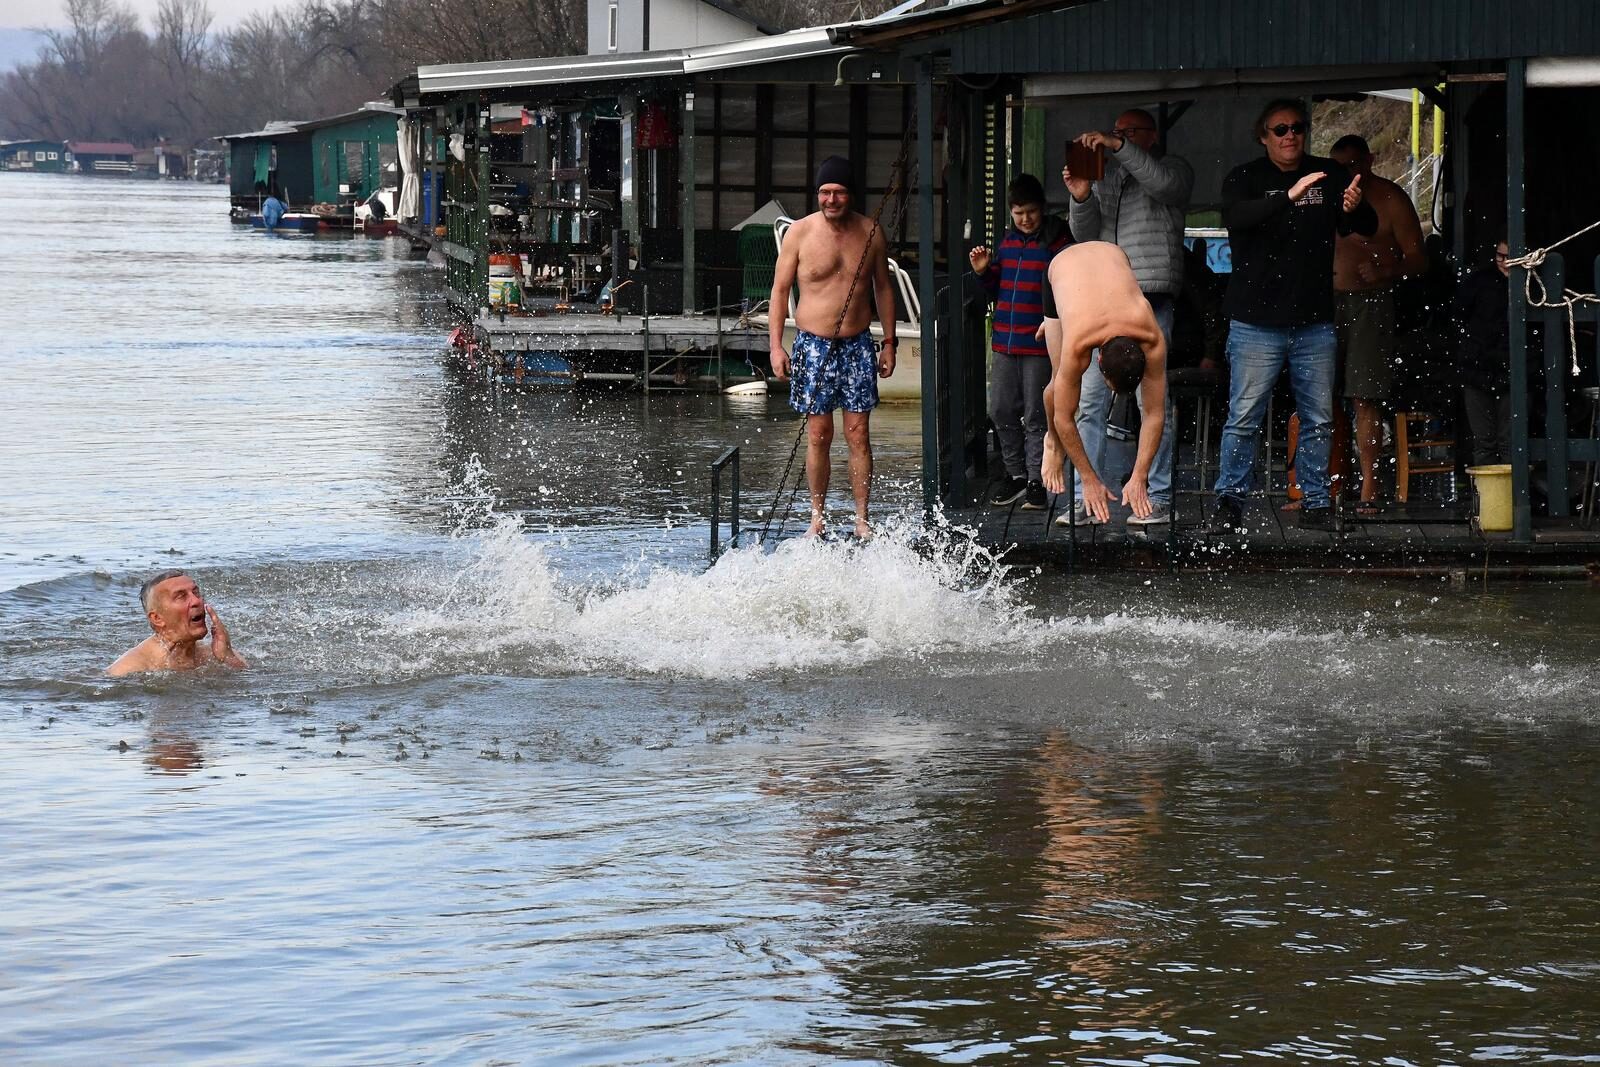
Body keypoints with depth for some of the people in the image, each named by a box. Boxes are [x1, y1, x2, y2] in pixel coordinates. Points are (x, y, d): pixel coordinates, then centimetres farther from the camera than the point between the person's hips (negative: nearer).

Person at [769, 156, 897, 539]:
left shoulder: (870, 232, 3)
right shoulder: (800, 233, -3)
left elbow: (883, 287, 13)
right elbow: (780, 289, 1)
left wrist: (889, 342, 10)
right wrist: (776, 346, -4)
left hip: (857, 346, 1)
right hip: (813, 345, -1)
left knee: (858, 434, -1)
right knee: (818, 434, 0)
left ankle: (861, 519, 3)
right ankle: (817, 517, 9)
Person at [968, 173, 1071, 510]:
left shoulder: (1057, 242, -6)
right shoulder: (1008, 241, 13)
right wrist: (983, 272, 3)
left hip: (1040, 344, -6)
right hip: (1005, 342, 6)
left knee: (1035, 416, -3)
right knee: (1001, 411, 9)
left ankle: (1036, 481, 4)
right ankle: (1016, 474, 21)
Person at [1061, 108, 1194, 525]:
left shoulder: (1175, 168, 10)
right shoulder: (1105, 176, 21)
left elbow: (1165, 182, -15)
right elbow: (1085, 234, 12)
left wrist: (1118, 145, -20)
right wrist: (1080, 197, -8)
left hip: (1150, 300, -5)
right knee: (1089, 402, -2)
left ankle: (1159, 498, -2)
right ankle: (1087, 498, 0)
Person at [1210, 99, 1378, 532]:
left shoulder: (1329, 176, 8)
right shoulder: (1244, 179, 0)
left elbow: (1369, 228, 7)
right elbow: (1235, 216, -21)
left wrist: (1354, 209, -18)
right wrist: (1289, 196, -36)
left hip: (1314, 322, 3)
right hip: (1256, 321, -3)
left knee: (1318, 420, 6)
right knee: (1243, 418, -3)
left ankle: (1316, 503, 13)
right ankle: (1230, 501, 3)